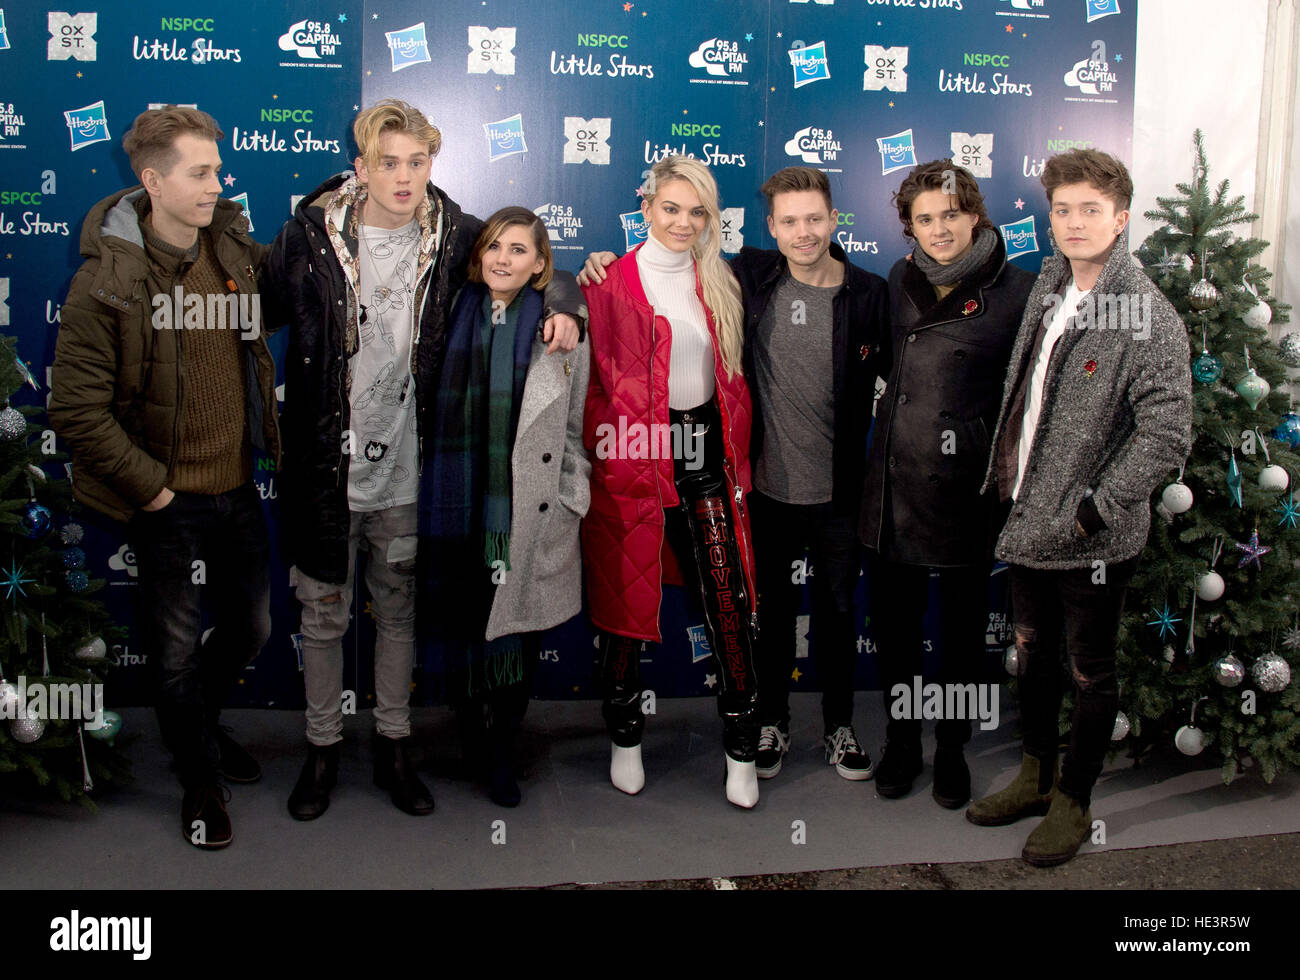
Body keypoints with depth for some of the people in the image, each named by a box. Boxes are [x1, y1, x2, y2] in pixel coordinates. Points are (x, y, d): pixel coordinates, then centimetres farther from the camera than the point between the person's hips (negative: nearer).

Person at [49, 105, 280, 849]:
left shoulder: (238, 252, 0)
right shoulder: (107, 280, -16)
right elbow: (77, 410, -16)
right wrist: (150, 488, -14)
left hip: (238, 488, 5)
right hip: (168, 502, -5)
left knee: (253, 629, 19)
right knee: (179, 649, 10)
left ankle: (202, 721, 49)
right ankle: (202, 780, 34)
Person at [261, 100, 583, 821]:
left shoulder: (454, 236, -2)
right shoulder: (309, 236, -5)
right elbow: (259, 313, 5)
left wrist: (564, 306, -4)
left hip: (406, 469, 1)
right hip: (324, 466, -1)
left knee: (399, 612, 14)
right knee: (323, 614, 12)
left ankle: (393, 747, 32)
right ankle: (322, 747, 31)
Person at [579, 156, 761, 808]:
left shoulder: (716, 283, 12)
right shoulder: (612, 283, -3)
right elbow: (599, 379, -5)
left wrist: (737, 456, 12)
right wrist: (605, 451, -9)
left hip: (705, 452, 4)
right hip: (634, 455, -3)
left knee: (730, 599, -1)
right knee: (625, 599, 7)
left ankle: (741, 748, 12)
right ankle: (625, 736, 26)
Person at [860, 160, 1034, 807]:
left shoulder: (1016, 292, -8)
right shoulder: (901, 280, 6)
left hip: (966, 488, -4)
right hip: (894, 484, 4)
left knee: (963, 628, 12)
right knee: (893, 625, 12)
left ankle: (952, 749, 31)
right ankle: (900, 743, 32)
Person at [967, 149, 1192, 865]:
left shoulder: (1149, 318, -17)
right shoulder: (1048, 283, 5)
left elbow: (1166, 436, -20)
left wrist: (1092, 511, -19)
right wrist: (1010, 476, 12)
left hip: (1092, 537, -7)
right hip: (1028, 518, 7)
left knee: (1089, 671, 10)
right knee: (1032, 651, 20)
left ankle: (1074, 803, 27)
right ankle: (1035, 777, 39)